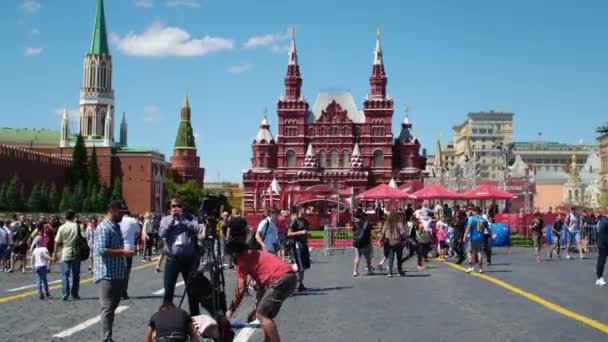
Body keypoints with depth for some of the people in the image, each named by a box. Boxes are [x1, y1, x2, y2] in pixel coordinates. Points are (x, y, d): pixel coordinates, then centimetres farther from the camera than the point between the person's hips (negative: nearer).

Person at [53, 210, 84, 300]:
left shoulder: (62, 228, -5)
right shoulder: (77, 226, -4)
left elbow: (57, 242, -4)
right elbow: (83, 237, -4)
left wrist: (55, 254, 5)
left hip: (65, 254, -1)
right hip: (76, 253, 1)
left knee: (65, 275, 4)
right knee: (76, 275, 10)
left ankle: (65, 294, -7)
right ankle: (74, 294, 13)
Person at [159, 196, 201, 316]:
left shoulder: (189, 218, 6)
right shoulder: (166, 219, 7)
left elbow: (196, 229, -12)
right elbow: (161, 234, -9)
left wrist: (183, 219, -11)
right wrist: (172, 219, -10)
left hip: (189, 258, 0)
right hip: (172, 259, 0)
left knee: (192, 288, 8)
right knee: (169, 289, 3)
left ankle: (195, 314, 19)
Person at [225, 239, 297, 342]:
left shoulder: (242, 260, 3)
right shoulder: (254, 255, 29)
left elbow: (241, 289, -1)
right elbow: (261, 282, 31)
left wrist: (231, 309, 9)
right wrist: (257, 305, 35)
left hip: (281, 280, -10)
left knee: (262, 315, -6)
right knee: (265, 313, 21)